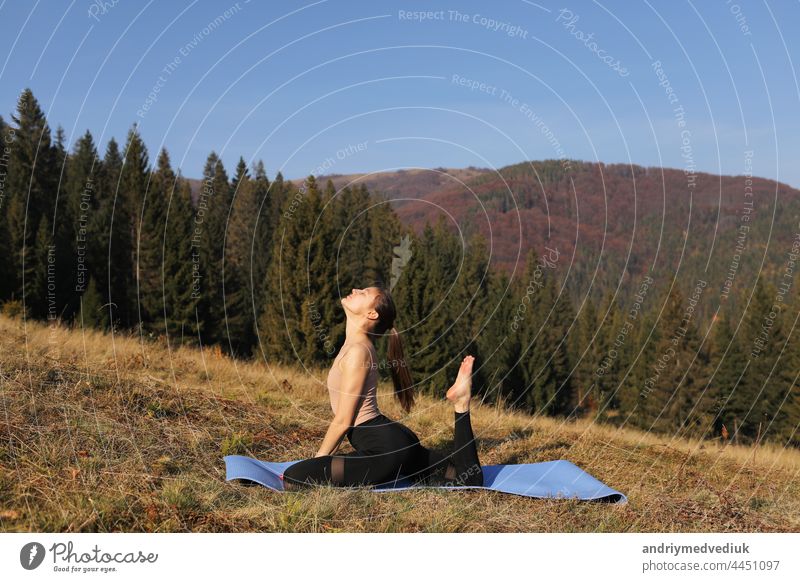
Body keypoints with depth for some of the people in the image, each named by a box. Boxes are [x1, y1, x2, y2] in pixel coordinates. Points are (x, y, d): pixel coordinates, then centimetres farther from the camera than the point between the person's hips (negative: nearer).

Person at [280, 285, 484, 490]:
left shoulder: (357, 351, -15)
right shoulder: (354, 344, 15)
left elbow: (343, 421, -13)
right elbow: (344, 418, 20)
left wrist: (318, 459, -1)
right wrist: (322, 458, 20)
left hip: (387, 449, -10)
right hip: (393, 440, 10)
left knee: (293, 478, -19)